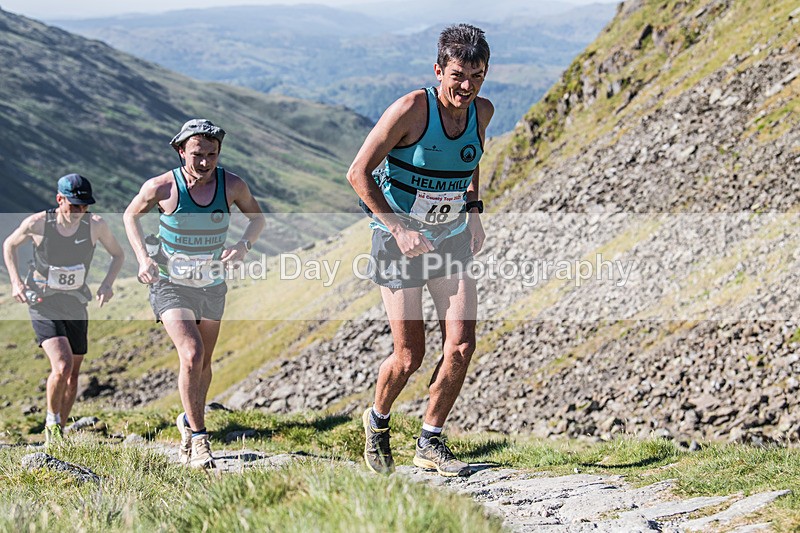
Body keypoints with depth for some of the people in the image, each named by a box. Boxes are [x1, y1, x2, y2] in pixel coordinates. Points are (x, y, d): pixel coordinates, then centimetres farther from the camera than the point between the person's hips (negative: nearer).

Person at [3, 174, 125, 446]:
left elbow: (118, 254, 6)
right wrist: (16, 281, -7)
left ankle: (57, 433, 28)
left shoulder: (95, 225, -11)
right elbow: (9, 245, 5)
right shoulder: (37, 223, -15)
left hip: (75, 305, 4)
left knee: (73, 375, 9)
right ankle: (52, 423, 1)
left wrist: (107, 284, -10)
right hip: (42, 303, -3)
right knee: (62, 365, -22)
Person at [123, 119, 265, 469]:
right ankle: (198, 438, -12)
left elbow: (257, 218, 6)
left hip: (212, 286, 4)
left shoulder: (232, 185, -13)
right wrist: (143, 257, -12)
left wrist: (243, 246, -14)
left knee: (204, 362, 15)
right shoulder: (161, 187, -19)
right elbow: (131, 215, 1)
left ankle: (189, 422, 40)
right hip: (169, 285, -4)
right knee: (192, 354, -22)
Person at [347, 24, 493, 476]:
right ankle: (378, 421, 29)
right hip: (400, 240, -5)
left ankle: (431, 444, 10)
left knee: (462, 345, -6)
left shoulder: (482, 111, -3)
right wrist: (398, 228, -22)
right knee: (409, 356, -3)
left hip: (452, 239, 5)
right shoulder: (412, 109, -20)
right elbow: (359, 173, -17)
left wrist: (473, 210, 8)